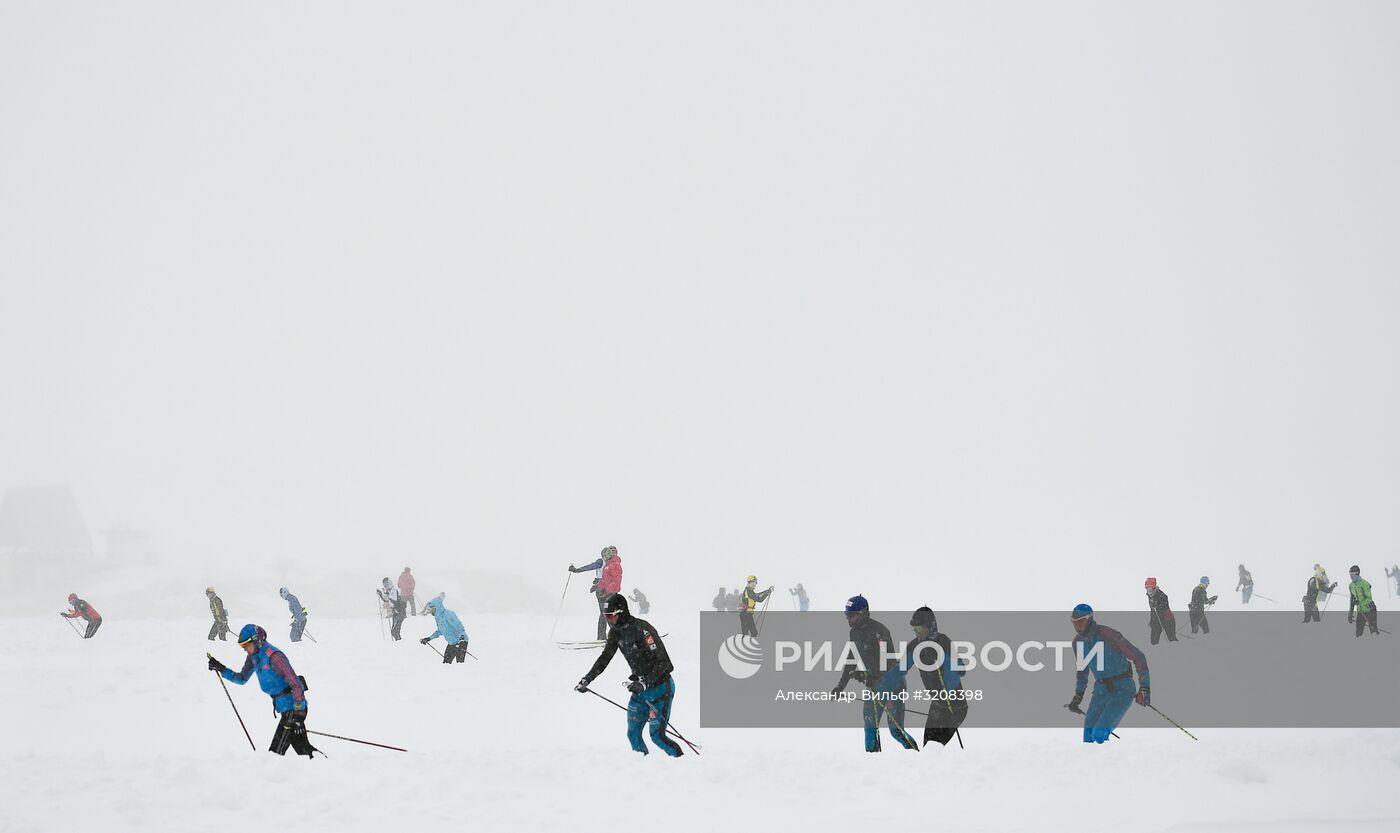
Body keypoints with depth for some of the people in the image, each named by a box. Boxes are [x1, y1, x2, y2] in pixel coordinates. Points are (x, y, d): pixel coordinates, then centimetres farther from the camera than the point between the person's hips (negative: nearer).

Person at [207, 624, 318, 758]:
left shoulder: (274, 656, -22)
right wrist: (221, 669, 7)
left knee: (276, 751, -12)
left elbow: (296, 684, -24)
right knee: (302, 748, 13)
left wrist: (299, 713, -27)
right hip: (284, 707, 9)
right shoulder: (253, 657, 6)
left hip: (293, 707, -9)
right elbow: (242, 679, 21)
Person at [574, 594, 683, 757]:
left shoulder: (641, 629, -23)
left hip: (660, 687, -8)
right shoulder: (616, 632, 1)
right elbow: (604, 658, 13)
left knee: (657, 736, -8)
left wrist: (644, 683, -33)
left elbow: (664, 662, -25)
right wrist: (586, 680, 4)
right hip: (640, 689, 8)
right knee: (633, 734, 3)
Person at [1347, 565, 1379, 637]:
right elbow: (1352, 599, 16)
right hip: (1360, 611, 7)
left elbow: (1369, 598, -25)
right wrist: (1350, 613, 16)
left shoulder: (1364, 583, -18)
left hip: (1369, 610, -7)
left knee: (1374, 632, -3)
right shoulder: (1352, 585, 6)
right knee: (1358, 633, 4)